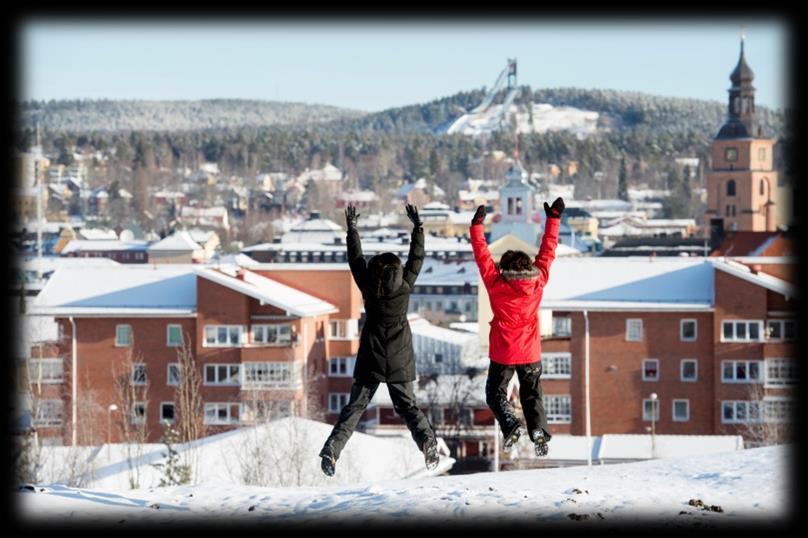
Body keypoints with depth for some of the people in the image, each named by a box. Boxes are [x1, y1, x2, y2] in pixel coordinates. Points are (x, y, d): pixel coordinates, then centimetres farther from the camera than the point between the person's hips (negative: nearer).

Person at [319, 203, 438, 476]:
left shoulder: (368, 288, -6)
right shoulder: (404, 287, -6)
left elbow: (356, 259, 4)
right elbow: (417, 258, 4)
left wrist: (352, 227, 11)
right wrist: (417, 226, 11)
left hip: (370, 361, 0)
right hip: (399, 362, 0)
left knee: (354, 408, 3)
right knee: (407, 406, 10)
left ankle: (332, 448, -11)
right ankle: (427, 440, -11)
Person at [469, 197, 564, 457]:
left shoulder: (496, 285, -14)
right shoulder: (538, 282, -8)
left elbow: (483, 257, -9)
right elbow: (547, 252, -1)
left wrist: (477, 226, -1)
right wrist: (553, 219, 7)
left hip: (502, 354, -2)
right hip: (531, 353, 2)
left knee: (496, 393, 12)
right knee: (532, 395, 15)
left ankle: (510, 424, -13)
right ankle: (539, 430, -8)